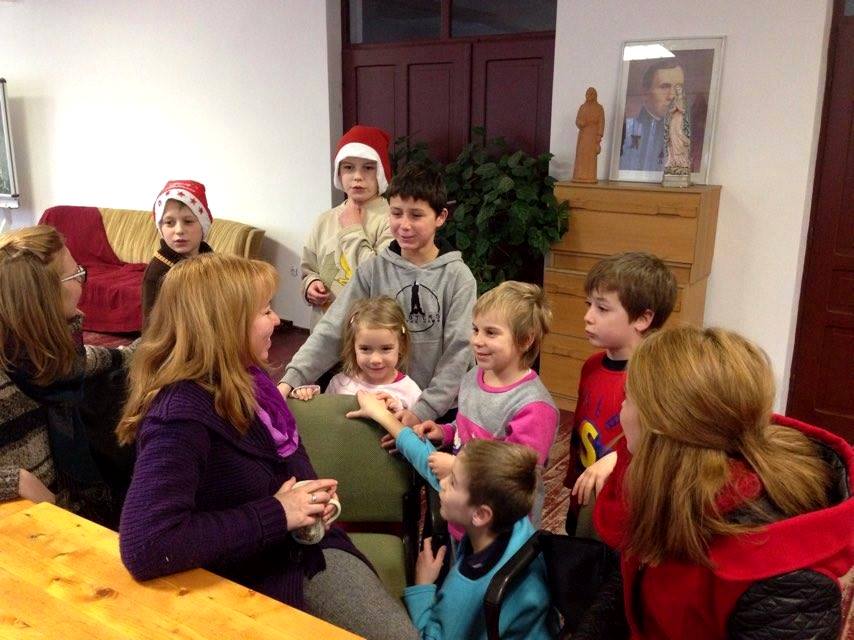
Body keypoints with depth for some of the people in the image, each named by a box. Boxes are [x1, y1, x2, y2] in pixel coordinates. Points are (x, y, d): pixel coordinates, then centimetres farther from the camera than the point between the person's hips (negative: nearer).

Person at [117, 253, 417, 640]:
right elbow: (143, 548, -35)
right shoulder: (180, 414, -24)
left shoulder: (245, 379, -1)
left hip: (308, 550, 7)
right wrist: (274, 514, -27)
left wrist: (314, 494, -3)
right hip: (250, 584, -7)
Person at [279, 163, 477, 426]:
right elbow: (332, 330, -10)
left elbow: (459, 351, -12)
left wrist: (424, 410, -19)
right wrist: (292, 379, -21)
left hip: (437, 412, -1)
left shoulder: (458, 277, -9)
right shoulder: (372, 271, -4)